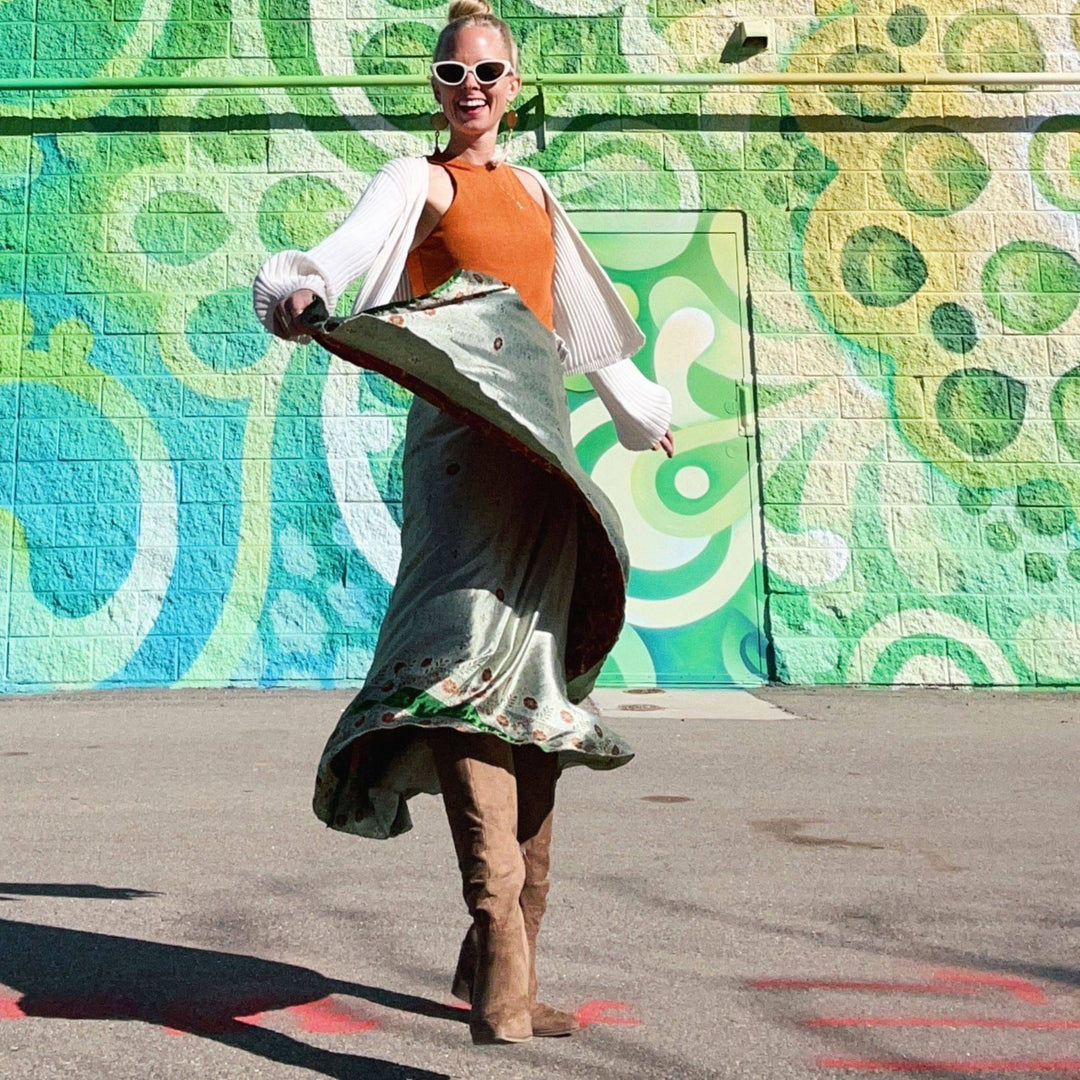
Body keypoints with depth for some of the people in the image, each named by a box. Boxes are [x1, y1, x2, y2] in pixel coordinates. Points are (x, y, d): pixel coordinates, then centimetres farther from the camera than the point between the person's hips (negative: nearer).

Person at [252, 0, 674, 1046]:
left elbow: (584, 319, 36)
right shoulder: (418, 180, 4)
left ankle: (502, 973, 15)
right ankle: (500, 980, -31)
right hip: (463, 444, -7)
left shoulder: (533, 190, 23)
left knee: (538, 701, 5)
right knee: (467, 658, -25)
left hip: (542, 447, 7)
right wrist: (296, 288, -38)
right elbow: (346, 246, -17)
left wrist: (637, 403, 45)